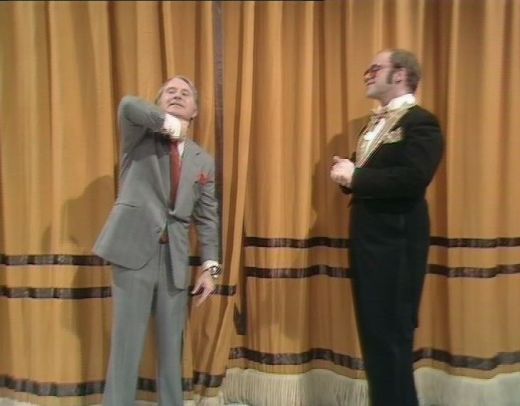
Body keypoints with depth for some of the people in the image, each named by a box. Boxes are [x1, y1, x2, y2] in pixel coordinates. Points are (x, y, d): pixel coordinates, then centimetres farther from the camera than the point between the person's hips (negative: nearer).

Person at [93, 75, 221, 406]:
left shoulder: (203, 160, 11)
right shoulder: (140, 135, 4)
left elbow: (207, 217, 9)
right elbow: (129, 105, -20)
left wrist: (210, 266, 1)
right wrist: (169, 124, -11)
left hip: (175, 257, 4)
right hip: (135, 249, -3)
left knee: (172, 345, 12)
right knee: (127, 343, 2)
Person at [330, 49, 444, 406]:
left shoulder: (421, 122, -10)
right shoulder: (374, 124, 18)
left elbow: (413, 179, -26)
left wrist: (356, 177, -19)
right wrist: (348, 174, -1)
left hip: (395, 243, -9)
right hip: (368, 240, 9)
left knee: (392, 336, 1)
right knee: (374, 333, 18)